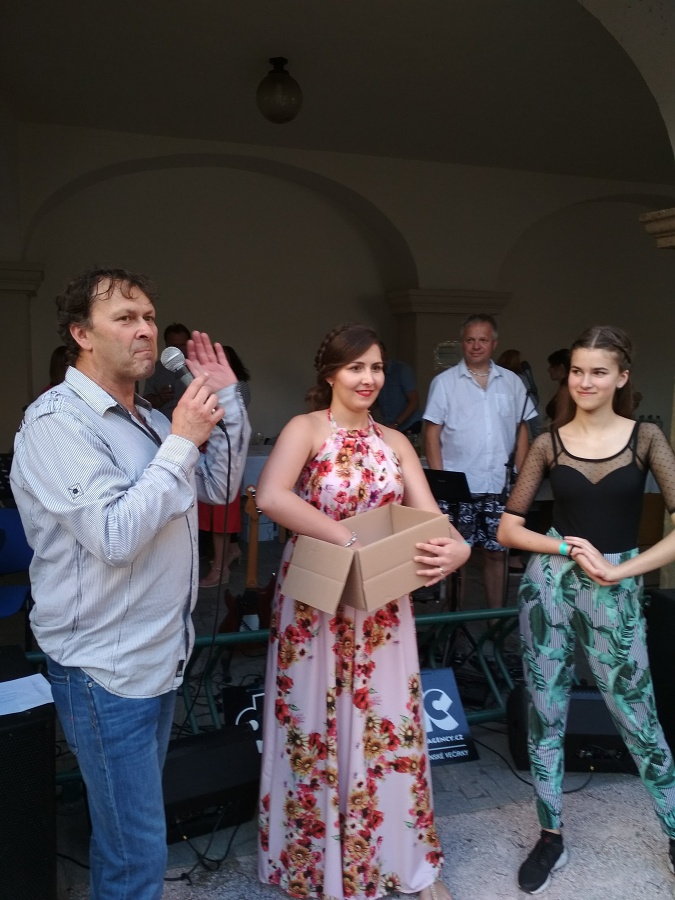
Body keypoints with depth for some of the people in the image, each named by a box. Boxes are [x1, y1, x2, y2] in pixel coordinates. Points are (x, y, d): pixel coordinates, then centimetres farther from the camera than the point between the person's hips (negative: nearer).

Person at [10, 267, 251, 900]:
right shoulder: (57, 421, -18)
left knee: (125, 827, 24)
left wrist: (227, 403, 3)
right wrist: (181, 442, -22)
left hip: (161, 655, 9)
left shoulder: (149, 420, 8)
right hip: (107, 668, -8)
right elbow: (115, 537, -28)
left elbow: (221, 487, 14)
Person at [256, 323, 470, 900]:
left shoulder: (395, 442, 7)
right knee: (320, 730, 10)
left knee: (387, 727, 13)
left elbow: (429, 516, -1)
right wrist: (348, 539, -29)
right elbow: (271, 496, -26)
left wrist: (457, 549, -23)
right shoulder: (306, 429, -8)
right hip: (317, 603, -4)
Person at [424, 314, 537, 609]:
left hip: (499, 486, 3)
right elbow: (432, 434, -3)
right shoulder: (444, 382, -1)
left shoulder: (512, 382, 8)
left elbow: (521, 431, 11)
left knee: (495, 553, 10)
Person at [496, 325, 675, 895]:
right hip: (549, 585, 2)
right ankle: (552, 837, 29)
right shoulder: (549, 443, 1)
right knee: (545, 715, 11)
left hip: (615, 595, -1)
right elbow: (508, 528, 2)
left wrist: (618, 570, -13)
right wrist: (567, 547, -11)